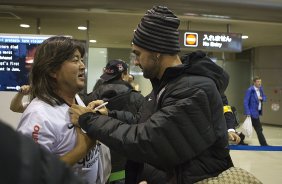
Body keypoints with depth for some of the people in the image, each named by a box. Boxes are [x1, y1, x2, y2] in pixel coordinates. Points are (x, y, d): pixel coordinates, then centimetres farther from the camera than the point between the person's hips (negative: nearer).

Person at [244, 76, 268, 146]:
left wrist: (262, 98, -6)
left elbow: (264, 97, 19)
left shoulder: (261, 89, 7)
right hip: (252, 112, -8)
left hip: (258, 111, 8)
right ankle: (264, 144, 6)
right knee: (259, 129, -3)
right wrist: (248, 113, -22)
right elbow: (245, 102, -17)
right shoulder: (250, 90, -16)